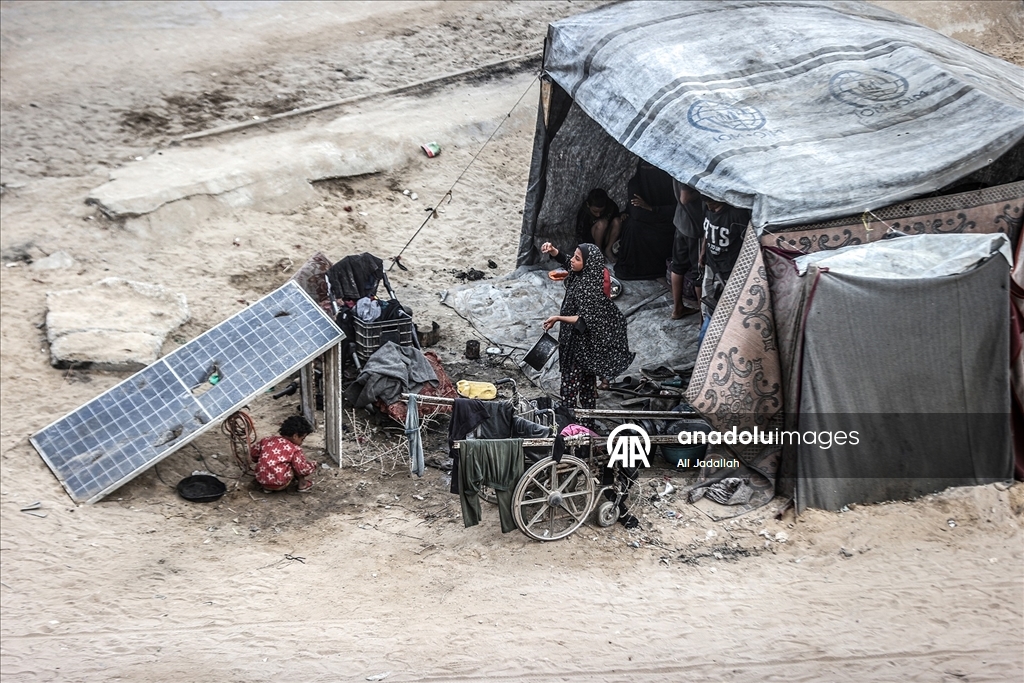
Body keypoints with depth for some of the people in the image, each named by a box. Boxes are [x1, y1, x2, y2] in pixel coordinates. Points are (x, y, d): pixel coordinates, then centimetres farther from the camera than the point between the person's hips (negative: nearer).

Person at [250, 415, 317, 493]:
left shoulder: (267, 440, 9)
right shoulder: (294, 449, -6)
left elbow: (253, 454, 19)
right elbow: (302, 469, -10)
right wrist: (313, 465, 10)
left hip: (261, 481, 5)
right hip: (279, 485, -5)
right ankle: (303, 485, 17)